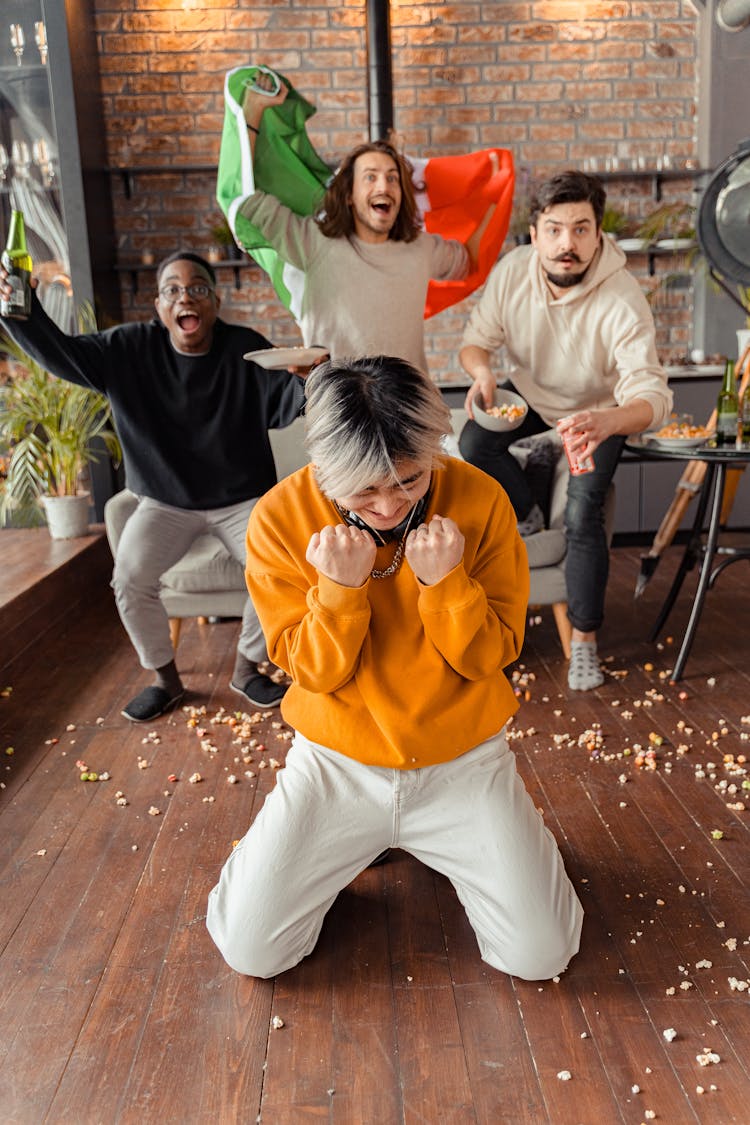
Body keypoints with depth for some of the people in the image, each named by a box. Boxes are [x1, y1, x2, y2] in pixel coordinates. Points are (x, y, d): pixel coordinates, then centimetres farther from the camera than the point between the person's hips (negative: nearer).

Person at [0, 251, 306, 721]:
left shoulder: (245, 349, -9)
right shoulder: (131, 349, -4)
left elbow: (289, 398, -21)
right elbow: (59, 352, -6)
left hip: (241, 499, -1)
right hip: (165, 503, 1)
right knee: (131, 577, -20)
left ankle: (248, 667, 3)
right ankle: (165, 677, 6)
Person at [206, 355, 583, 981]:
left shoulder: (479, 500, -15)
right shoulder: (281, 518, -15)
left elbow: (491, 657, -10)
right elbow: (314, 671, -11)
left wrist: (443, 582, -28)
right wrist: (340, 588, -29)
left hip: (463, 761, 0)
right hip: (336, 764, 0)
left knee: (540, 954, -5)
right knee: (250, 951, -4)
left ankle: (466, 843, 24)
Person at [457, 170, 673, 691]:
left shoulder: (622, 301, -32)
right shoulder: (512, 270, -20)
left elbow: (653, 395, -40)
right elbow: (477, 338, -9)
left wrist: (606, 422, -64)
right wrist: (481, 369, -35)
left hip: (600, 413, -3)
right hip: (531, 399, 4)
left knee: (583, 513, -22)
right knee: (474, 441, -27)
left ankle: (585, 637, -2)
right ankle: (528, 517, 3)